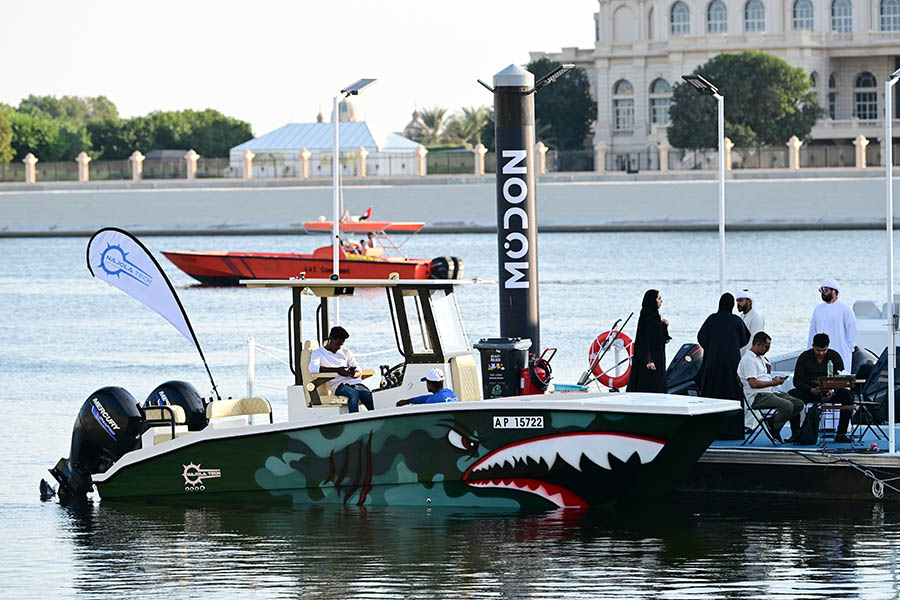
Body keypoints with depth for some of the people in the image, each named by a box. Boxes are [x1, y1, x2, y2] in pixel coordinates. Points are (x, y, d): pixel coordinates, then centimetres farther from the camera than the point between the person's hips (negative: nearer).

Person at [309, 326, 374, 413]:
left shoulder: (346, 352, 26)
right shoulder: (318, 353, 13)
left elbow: (358, 371, 19)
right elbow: (313, 368, -9)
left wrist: (353, 374, -7)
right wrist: (337, 370, -14)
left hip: (354, 382, 4)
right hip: (338, 385, -4)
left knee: (369, 395, -29)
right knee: (354, 394, -37)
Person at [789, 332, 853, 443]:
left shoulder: (835, 356, 1)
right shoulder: (804, 357, -1)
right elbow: (797, 381, -6)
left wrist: (833, 391, -25)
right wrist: (811, 390, -24)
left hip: (830, 392, 1)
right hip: (809, 391, 0)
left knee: (847, 395, -30)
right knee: (792, 394, -31)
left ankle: (841, 434, -25)